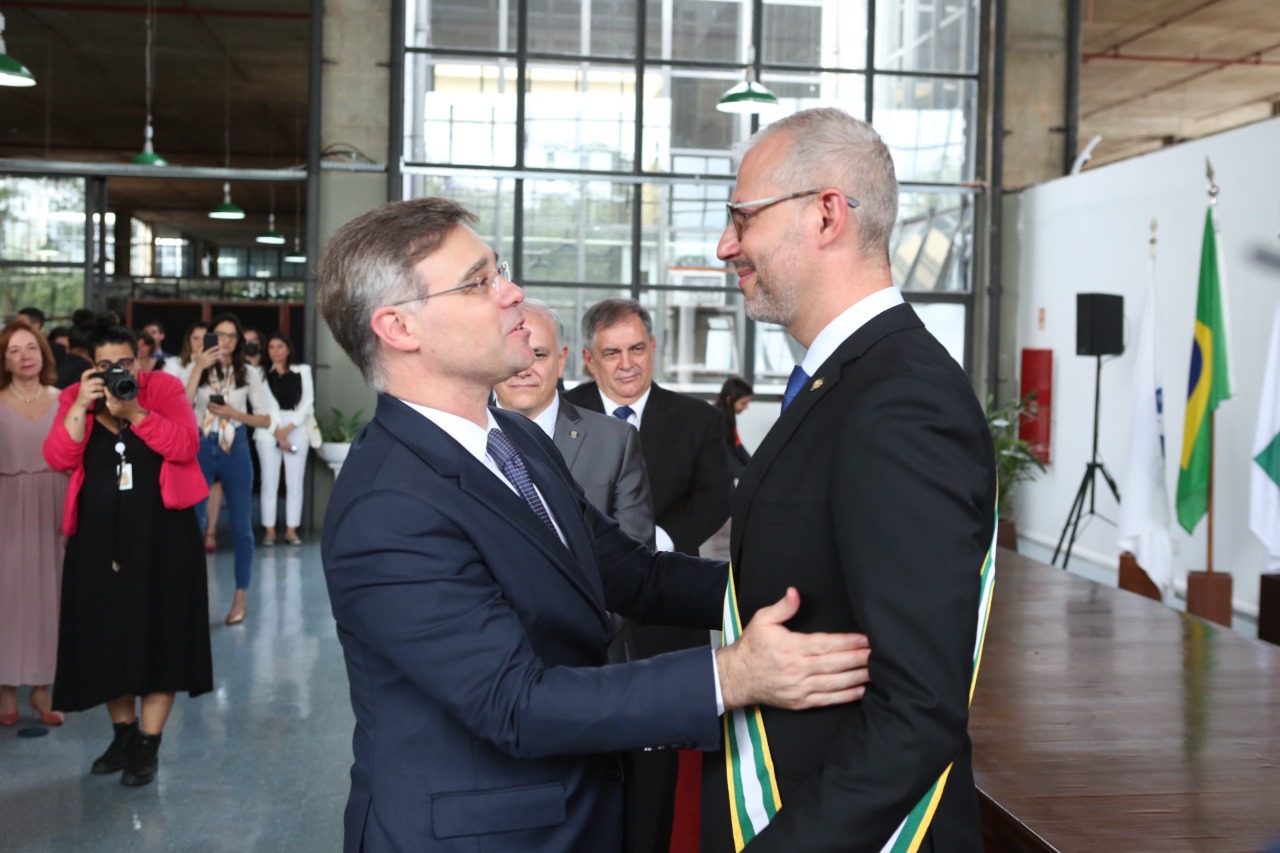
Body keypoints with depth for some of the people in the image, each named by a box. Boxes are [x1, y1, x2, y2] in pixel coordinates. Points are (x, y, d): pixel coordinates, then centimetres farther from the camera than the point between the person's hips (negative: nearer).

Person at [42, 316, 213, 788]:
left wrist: (134, 412, -22)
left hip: (161, 532, -3)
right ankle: (124, 733, 27)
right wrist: (81, 407, -17)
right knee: (106, 635, 10)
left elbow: (186, 445, -15)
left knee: (157, 634, 1)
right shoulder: (74, 398, 5)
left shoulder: (164, 388, -2)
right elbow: (58, 458, -8)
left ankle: (148, 745, 10)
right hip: (99, 535, 3)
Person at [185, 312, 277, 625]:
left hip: (234, 449, 0)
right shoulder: (199, 369, 2)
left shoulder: (248, 373, 3)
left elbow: (267, 419, 1)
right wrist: (198, 368, -18)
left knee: (241, 525, 5)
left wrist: (235, 414, -13)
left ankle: (241, 596, 15)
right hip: (201, 448, 0)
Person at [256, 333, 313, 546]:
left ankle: (291, 530, 5)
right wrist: (277, 433, -10)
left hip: (297, 430, 1)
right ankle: (269, 530, 4)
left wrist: (288, 429, -7)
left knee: (295, 482, 0)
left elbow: (307, 402, 2)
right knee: (269, 482, -1)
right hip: (268, 431, -1)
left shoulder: (302, 371, 11)